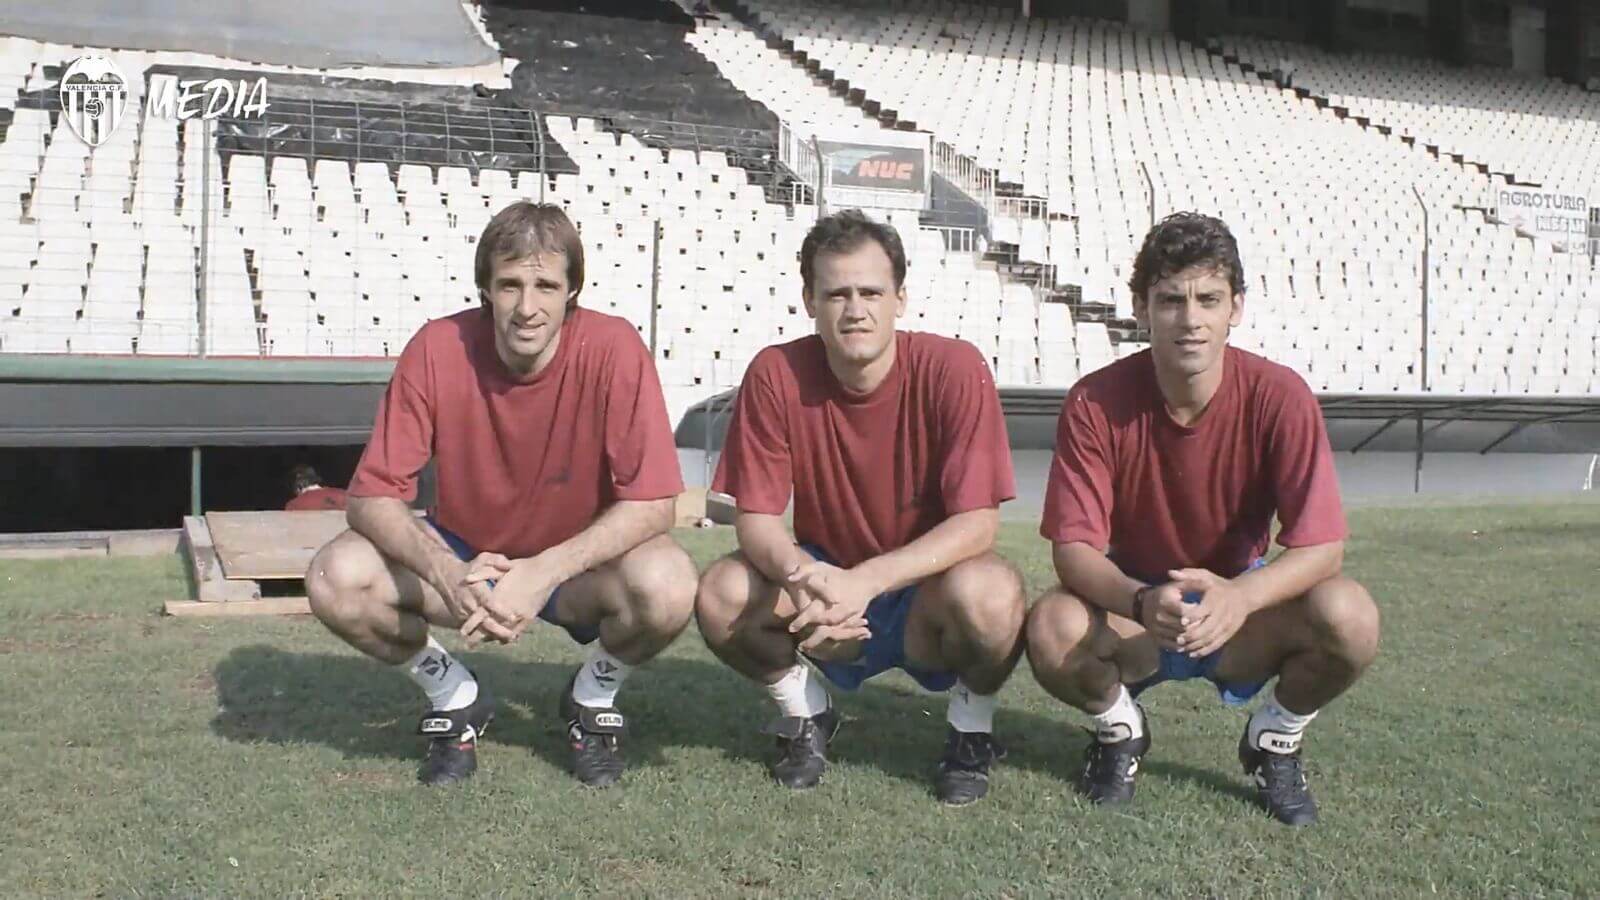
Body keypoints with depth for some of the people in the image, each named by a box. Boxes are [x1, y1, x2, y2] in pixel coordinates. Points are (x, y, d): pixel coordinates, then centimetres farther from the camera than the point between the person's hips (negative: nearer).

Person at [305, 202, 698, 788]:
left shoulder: (612, 349, -23)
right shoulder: (439, 348, -19)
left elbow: (652, 503, -24)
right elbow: (372, 497, -18)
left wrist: (544, 572, -36)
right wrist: (447, 576, -37)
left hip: (580, 564, -1)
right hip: (463, 557, 2)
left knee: (668, 587, -33)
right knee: (337, 579, -24)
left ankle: (593, 697, 2)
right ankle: (456, 699, 5)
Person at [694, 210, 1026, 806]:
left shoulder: (953, 369, -19)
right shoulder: (776, 374, -13)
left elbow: (978, 522, -23)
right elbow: (755, 518, -12)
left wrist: (865, 580, -35)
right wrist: (801, 576, -35)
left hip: (926, 592, -2)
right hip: (824, 582, 2)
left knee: (988, 593, -35)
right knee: (721, 594, -26)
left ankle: (971, 730, -1)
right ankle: (804, 715, 6)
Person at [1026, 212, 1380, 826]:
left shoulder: (1278, 397, -18)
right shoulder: (1096, 403, -18)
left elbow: (1321, 546, -21)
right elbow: (1073, 549, -21)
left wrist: (1240, 597, -42)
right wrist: (1142, 601, -42)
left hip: (1243, 613, 1)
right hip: (1132, 612, 0)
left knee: (1349, 617, -30)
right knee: (1052, 628, -33)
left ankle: (1274, 742, 5)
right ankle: (1119, 729, 5)